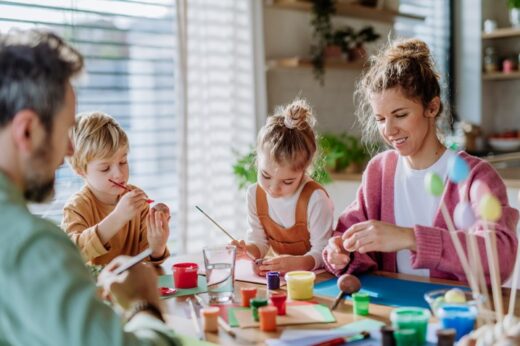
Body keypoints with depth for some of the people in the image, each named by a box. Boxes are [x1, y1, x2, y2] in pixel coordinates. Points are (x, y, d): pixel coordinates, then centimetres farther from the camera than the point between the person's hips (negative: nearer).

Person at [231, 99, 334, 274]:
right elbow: (259, 240, 4)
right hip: (279, 273, 5)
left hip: (315, 275, -5)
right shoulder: (255, 194, -3)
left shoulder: (315, 199, -21)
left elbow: (321, 253, -16)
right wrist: (248, 250, -17)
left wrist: (297, 263, -34)